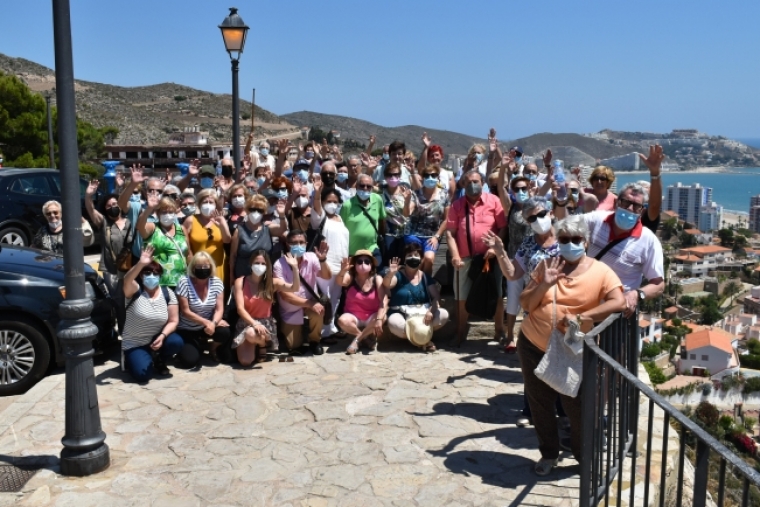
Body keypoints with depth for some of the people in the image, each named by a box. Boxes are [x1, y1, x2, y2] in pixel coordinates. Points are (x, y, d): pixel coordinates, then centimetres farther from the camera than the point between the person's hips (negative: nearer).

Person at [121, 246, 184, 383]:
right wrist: (140, 263, -53)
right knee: (143, 374, -25)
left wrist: (162, 336, -24)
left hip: (156, 339, 3)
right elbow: (127, 281, -37)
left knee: (176, 342, -29)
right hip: (134, 344, -3)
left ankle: (159, 361, 5)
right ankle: (132, 360, 14)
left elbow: (173, 320, -5)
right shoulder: (135, 291, -12)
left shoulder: (167, 293, -4)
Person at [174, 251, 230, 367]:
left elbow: (219, 309, -9)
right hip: (187, 330, -2)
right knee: (189, 361, -22)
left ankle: (213, 349, 7)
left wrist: (213, 323, -30)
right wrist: (206, 322, -26)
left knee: (224, 331, -30)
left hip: (208, 325, 3)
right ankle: (199, 345, 17)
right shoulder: (184, 283, -17)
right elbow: (185, 312, -17)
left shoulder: (217, 282, -7)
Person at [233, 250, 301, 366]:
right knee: (245, 361, -22)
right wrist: (254, 323, -28)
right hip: (246, 322, 0)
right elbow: (240, 308, -13)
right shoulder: (240, 282, -6)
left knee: (251, 334, -38)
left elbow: (295, 288, -18)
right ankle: (255, 344, 15)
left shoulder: (273, 282, -4)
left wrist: (294, 267, -29)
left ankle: (263, 345, 0)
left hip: (266, 322, 0)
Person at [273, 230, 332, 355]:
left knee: (318, 312, -34)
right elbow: (285, 295, -25)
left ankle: (314, 340, -2)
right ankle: (285, 329, 36)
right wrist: (309, 304, -32)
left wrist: (322, 259, -45)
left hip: (310, 302, 1)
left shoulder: (311, 258, -16)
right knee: (294, 346, 0)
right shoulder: (279, 265, -22)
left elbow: (327, 277, -26)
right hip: (290, 310, -1)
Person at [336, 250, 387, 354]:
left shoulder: (377, 279, -8)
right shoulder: (350, 277, -9)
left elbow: (384, 300, -20)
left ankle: (357, 339, -17)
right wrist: (342, 272, -57)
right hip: (353, 317, -1)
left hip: (371, 318, 1)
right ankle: (368, 338, -13)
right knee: (342, 320, -33)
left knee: (382, 317, -32)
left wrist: (379, 319, -35)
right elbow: (341, 282, -33)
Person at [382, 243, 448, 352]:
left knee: (444, 315, -22)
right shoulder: (399, 275, -3)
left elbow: (436, 297, -2)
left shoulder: (426, 277, 5)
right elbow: (386, 285, -24)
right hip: (401, 314, -3)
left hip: (421, 314, 3)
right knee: (393, 323, -38)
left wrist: (431, 311, -23)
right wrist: (390, 273, -46)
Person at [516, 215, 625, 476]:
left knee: (576, 406, 4)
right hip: (532, 346, 3)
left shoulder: (600, 271, -7)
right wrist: (544, 284, -18)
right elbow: (525, 303, 0)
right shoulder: (547, 265, 1)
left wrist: (581, 317, -29)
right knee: (540, 404, 13)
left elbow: (619, 302, -22)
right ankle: (548, 454, 32)